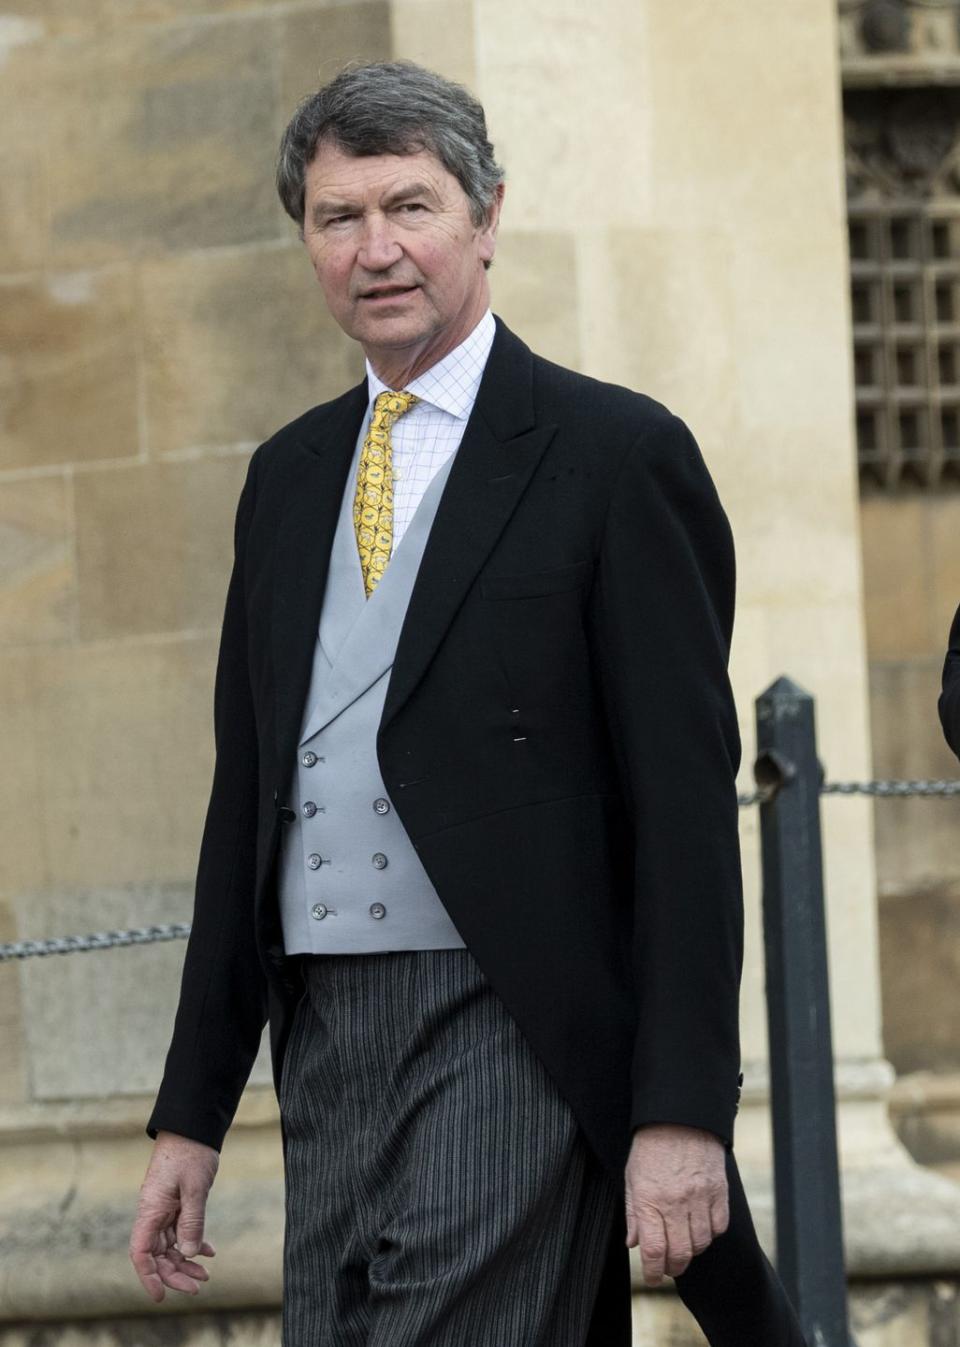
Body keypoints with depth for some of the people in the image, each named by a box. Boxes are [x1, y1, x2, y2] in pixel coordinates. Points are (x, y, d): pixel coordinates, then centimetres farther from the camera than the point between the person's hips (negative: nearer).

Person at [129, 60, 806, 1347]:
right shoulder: (289, 476, 17)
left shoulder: (615, 455, -2)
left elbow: (687, 799, -7)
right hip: (325, 1039, 6)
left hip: (512, 1045, -6)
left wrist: (683, 1114, -15)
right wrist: (191, 1117, 15)